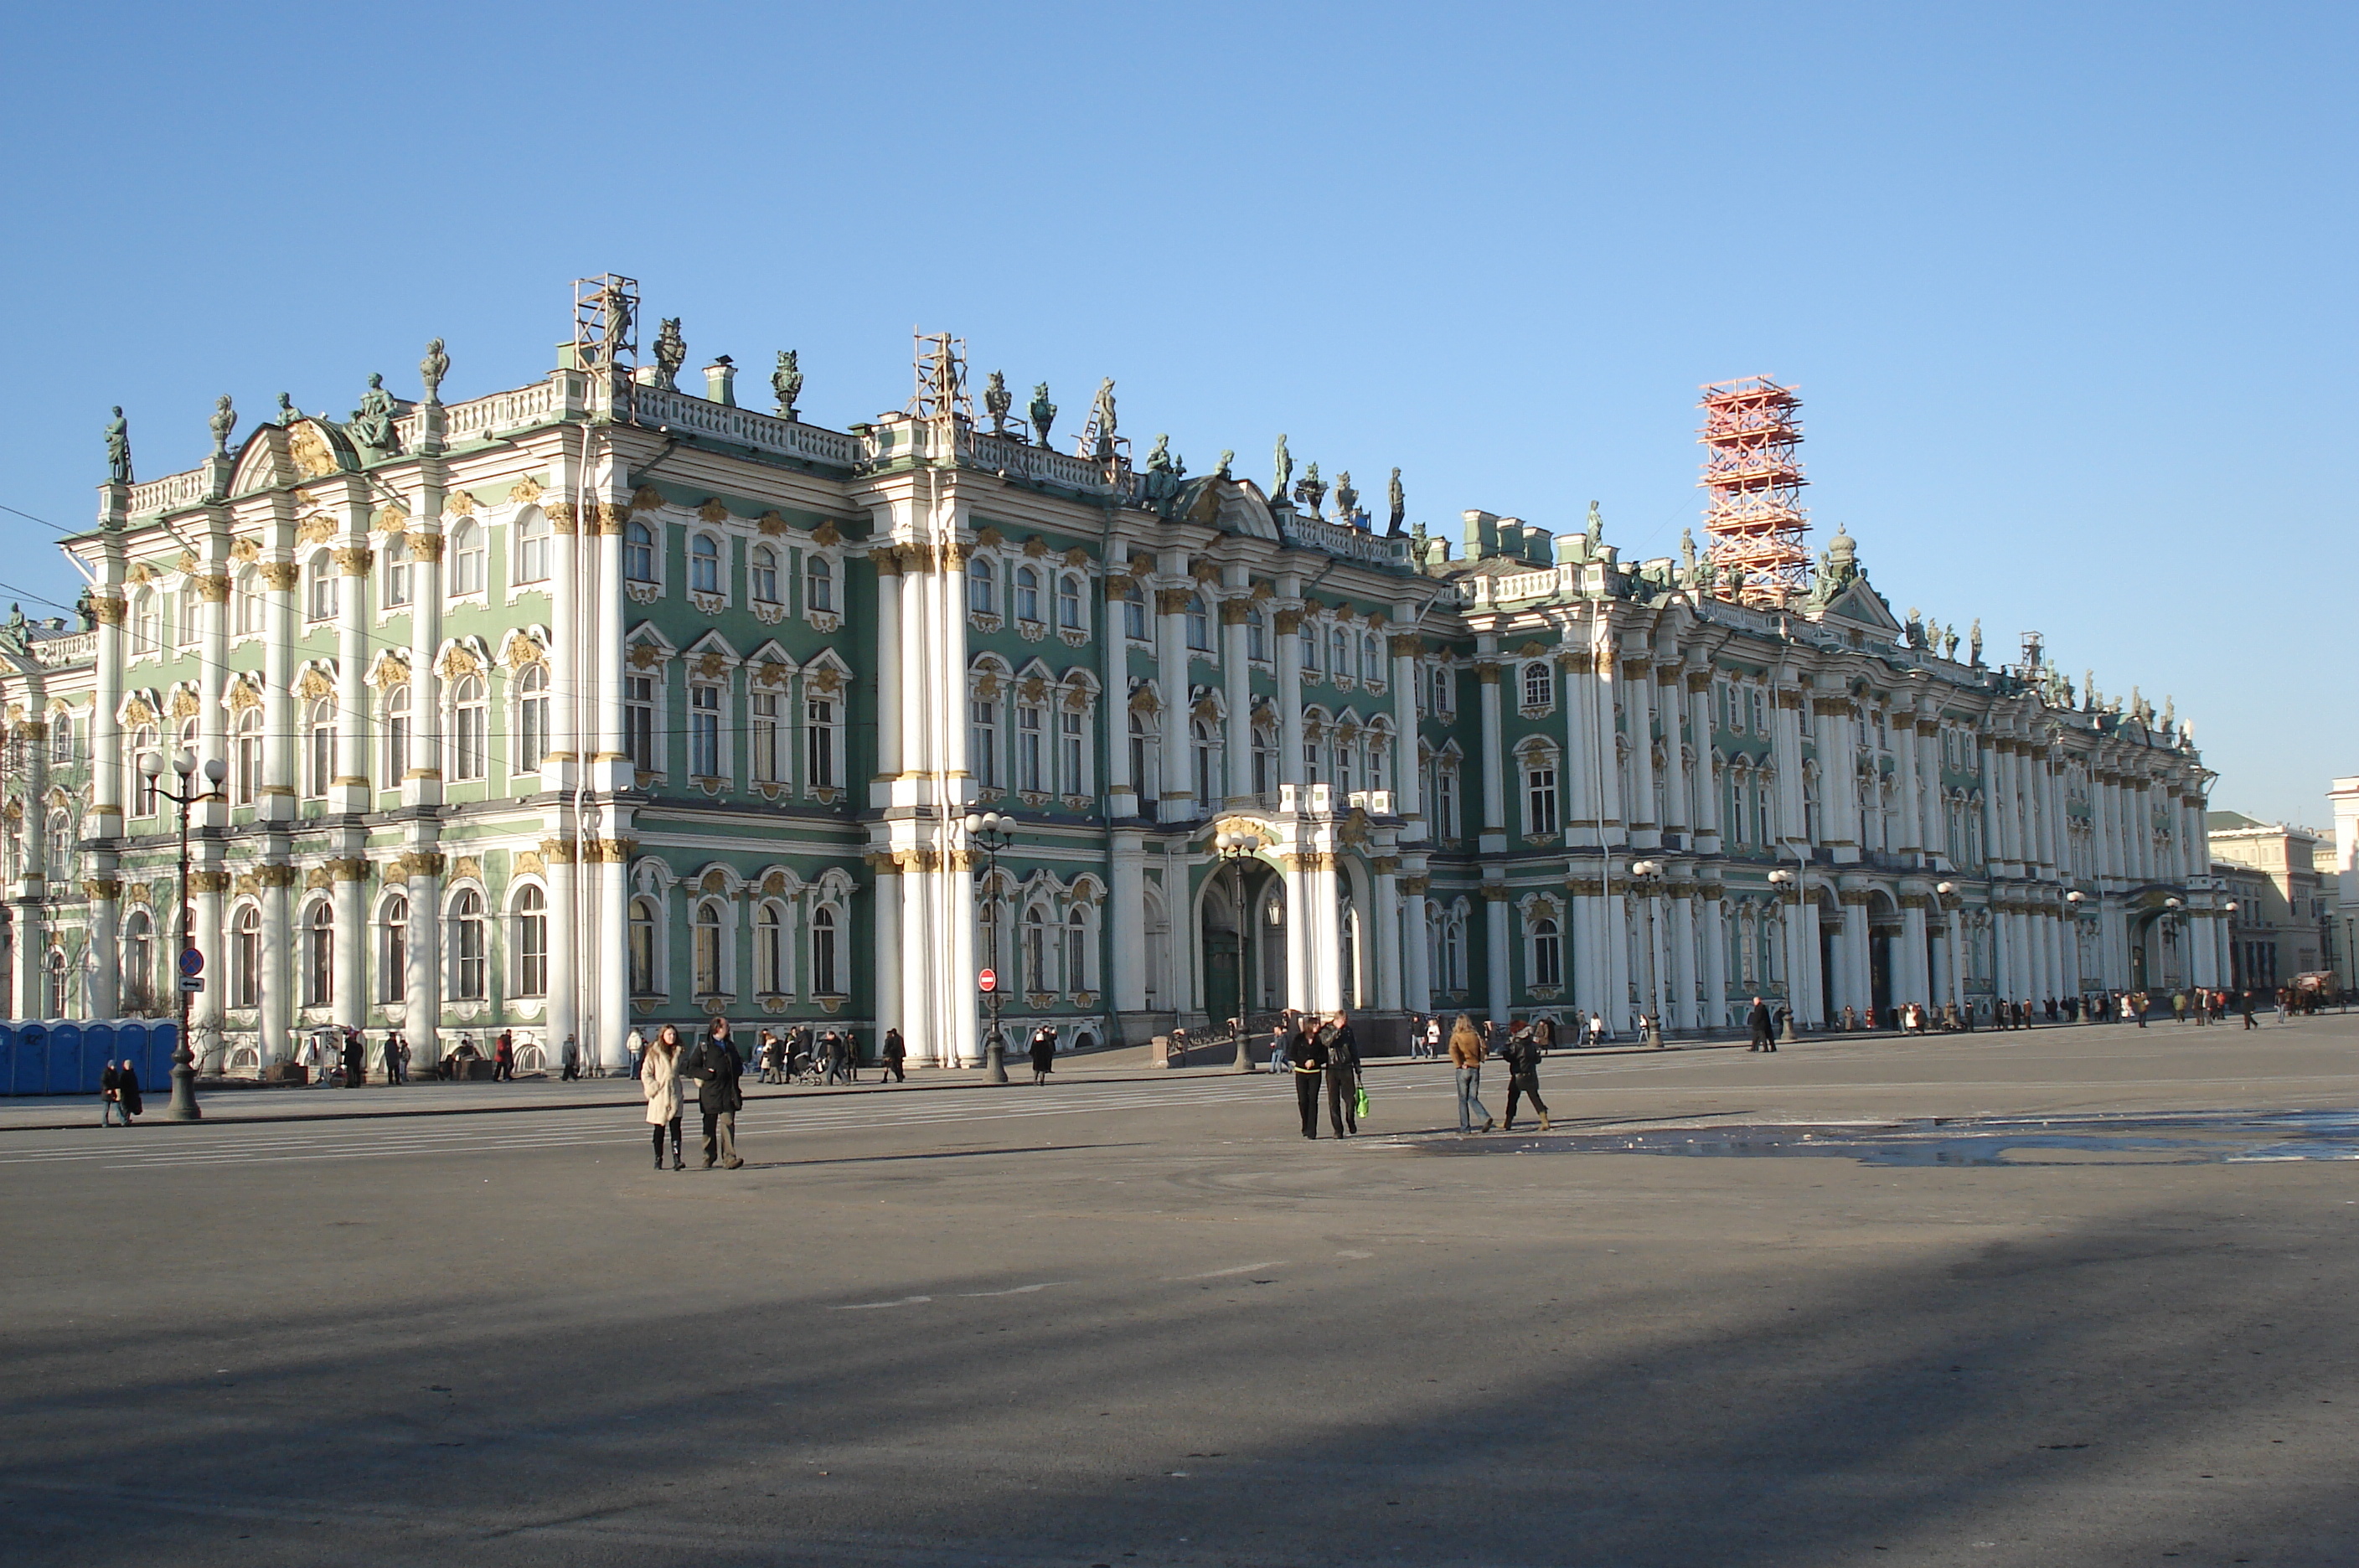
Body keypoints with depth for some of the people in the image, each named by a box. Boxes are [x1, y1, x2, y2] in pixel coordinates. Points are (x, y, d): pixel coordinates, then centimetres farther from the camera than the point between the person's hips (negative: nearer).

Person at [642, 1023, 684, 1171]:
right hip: (659, 1097, -3)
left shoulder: (678, 1052, 10)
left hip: (675, 1096, 3)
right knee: (659, 1130, 6)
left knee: (676, 1128, -7)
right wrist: (654, 1088, -11)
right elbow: (645, 1074, -4)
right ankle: (658, 1160, 17)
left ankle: (677, 1160, -14)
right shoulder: (654, 1053, -3)